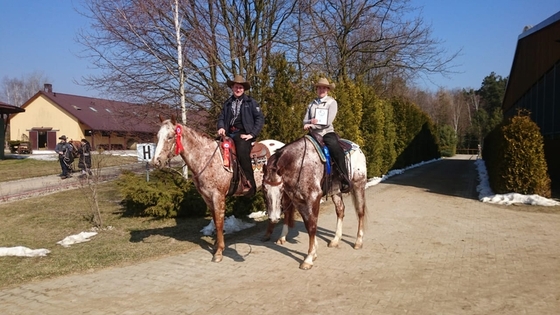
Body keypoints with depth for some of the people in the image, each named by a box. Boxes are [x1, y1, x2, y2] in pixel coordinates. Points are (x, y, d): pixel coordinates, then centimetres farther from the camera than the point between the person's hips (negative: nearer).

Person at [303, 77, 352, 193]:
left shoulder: (332, 102, 3)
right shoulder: (311, 104, 15)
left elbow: (328, 122, -10)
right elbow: (305, 121, 8)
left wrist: (312, 125, -14)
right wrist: (311, 121, -14)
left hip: (327, 133, -4)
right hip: (313, 134, 5)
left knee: (336, 150, -33)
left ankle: (345, 180, -26)